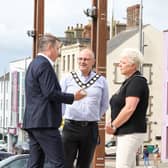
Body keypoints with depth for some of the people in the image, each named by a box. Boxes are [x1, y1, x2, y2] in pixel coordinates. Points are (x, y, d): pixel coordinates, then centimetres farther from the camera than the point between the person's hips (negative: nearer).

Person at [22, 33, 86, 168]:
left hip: (33, 121, 10)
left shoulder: (34, 64, 20)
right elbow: (50, 93, -18)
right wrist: (73, 97, -7)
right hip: (44, 122, -10)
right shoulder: (44, 65, -12)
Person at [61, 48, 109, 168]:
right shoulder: (68, 78, 5)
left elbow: (104, 105, 16)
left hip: (91, 129, 1)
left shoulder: (101, 81, 6)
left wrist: (94, 118, 13)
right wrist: (66, 117, 11)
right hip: (70, 127, -1)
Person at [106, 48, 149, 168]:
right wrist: (112, 122, 7)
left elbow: (129, 108, -23)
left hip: (131, 132, -11)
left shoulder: (137, 81, -14)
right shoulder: (129, 81, 18)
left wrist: (113, 126, -14)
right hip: (125, 132, 11)